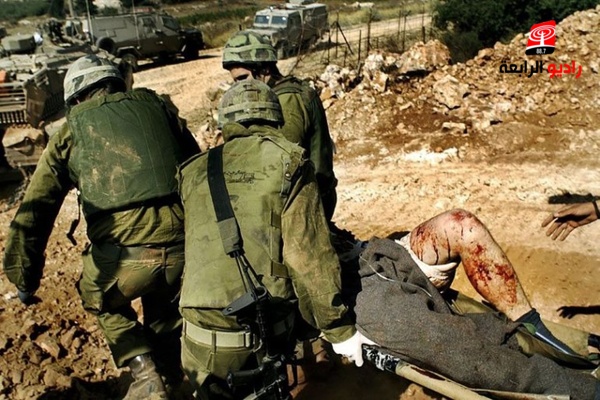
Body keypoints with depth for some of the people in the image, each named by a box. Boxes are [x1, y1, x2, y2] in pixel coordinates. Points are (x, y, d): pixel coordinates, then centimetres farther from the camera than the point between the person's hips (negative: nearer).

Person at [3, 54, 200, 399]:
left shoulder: (71, 131, 15)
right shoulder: (154, 104, 19)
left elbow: (33, 213, 9)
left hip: (123, 254, -2)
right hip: (183, 244, 2)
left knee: (102, 303, 31)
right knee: (165, 311, 31)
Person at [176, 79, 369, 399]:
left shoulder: (194, 171, 7)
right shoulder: (288, 163, -4)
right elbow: (309, 256, -11)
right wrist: (339, 329, -2)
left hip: (204, 336, 2)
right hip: (265, 332, -1)